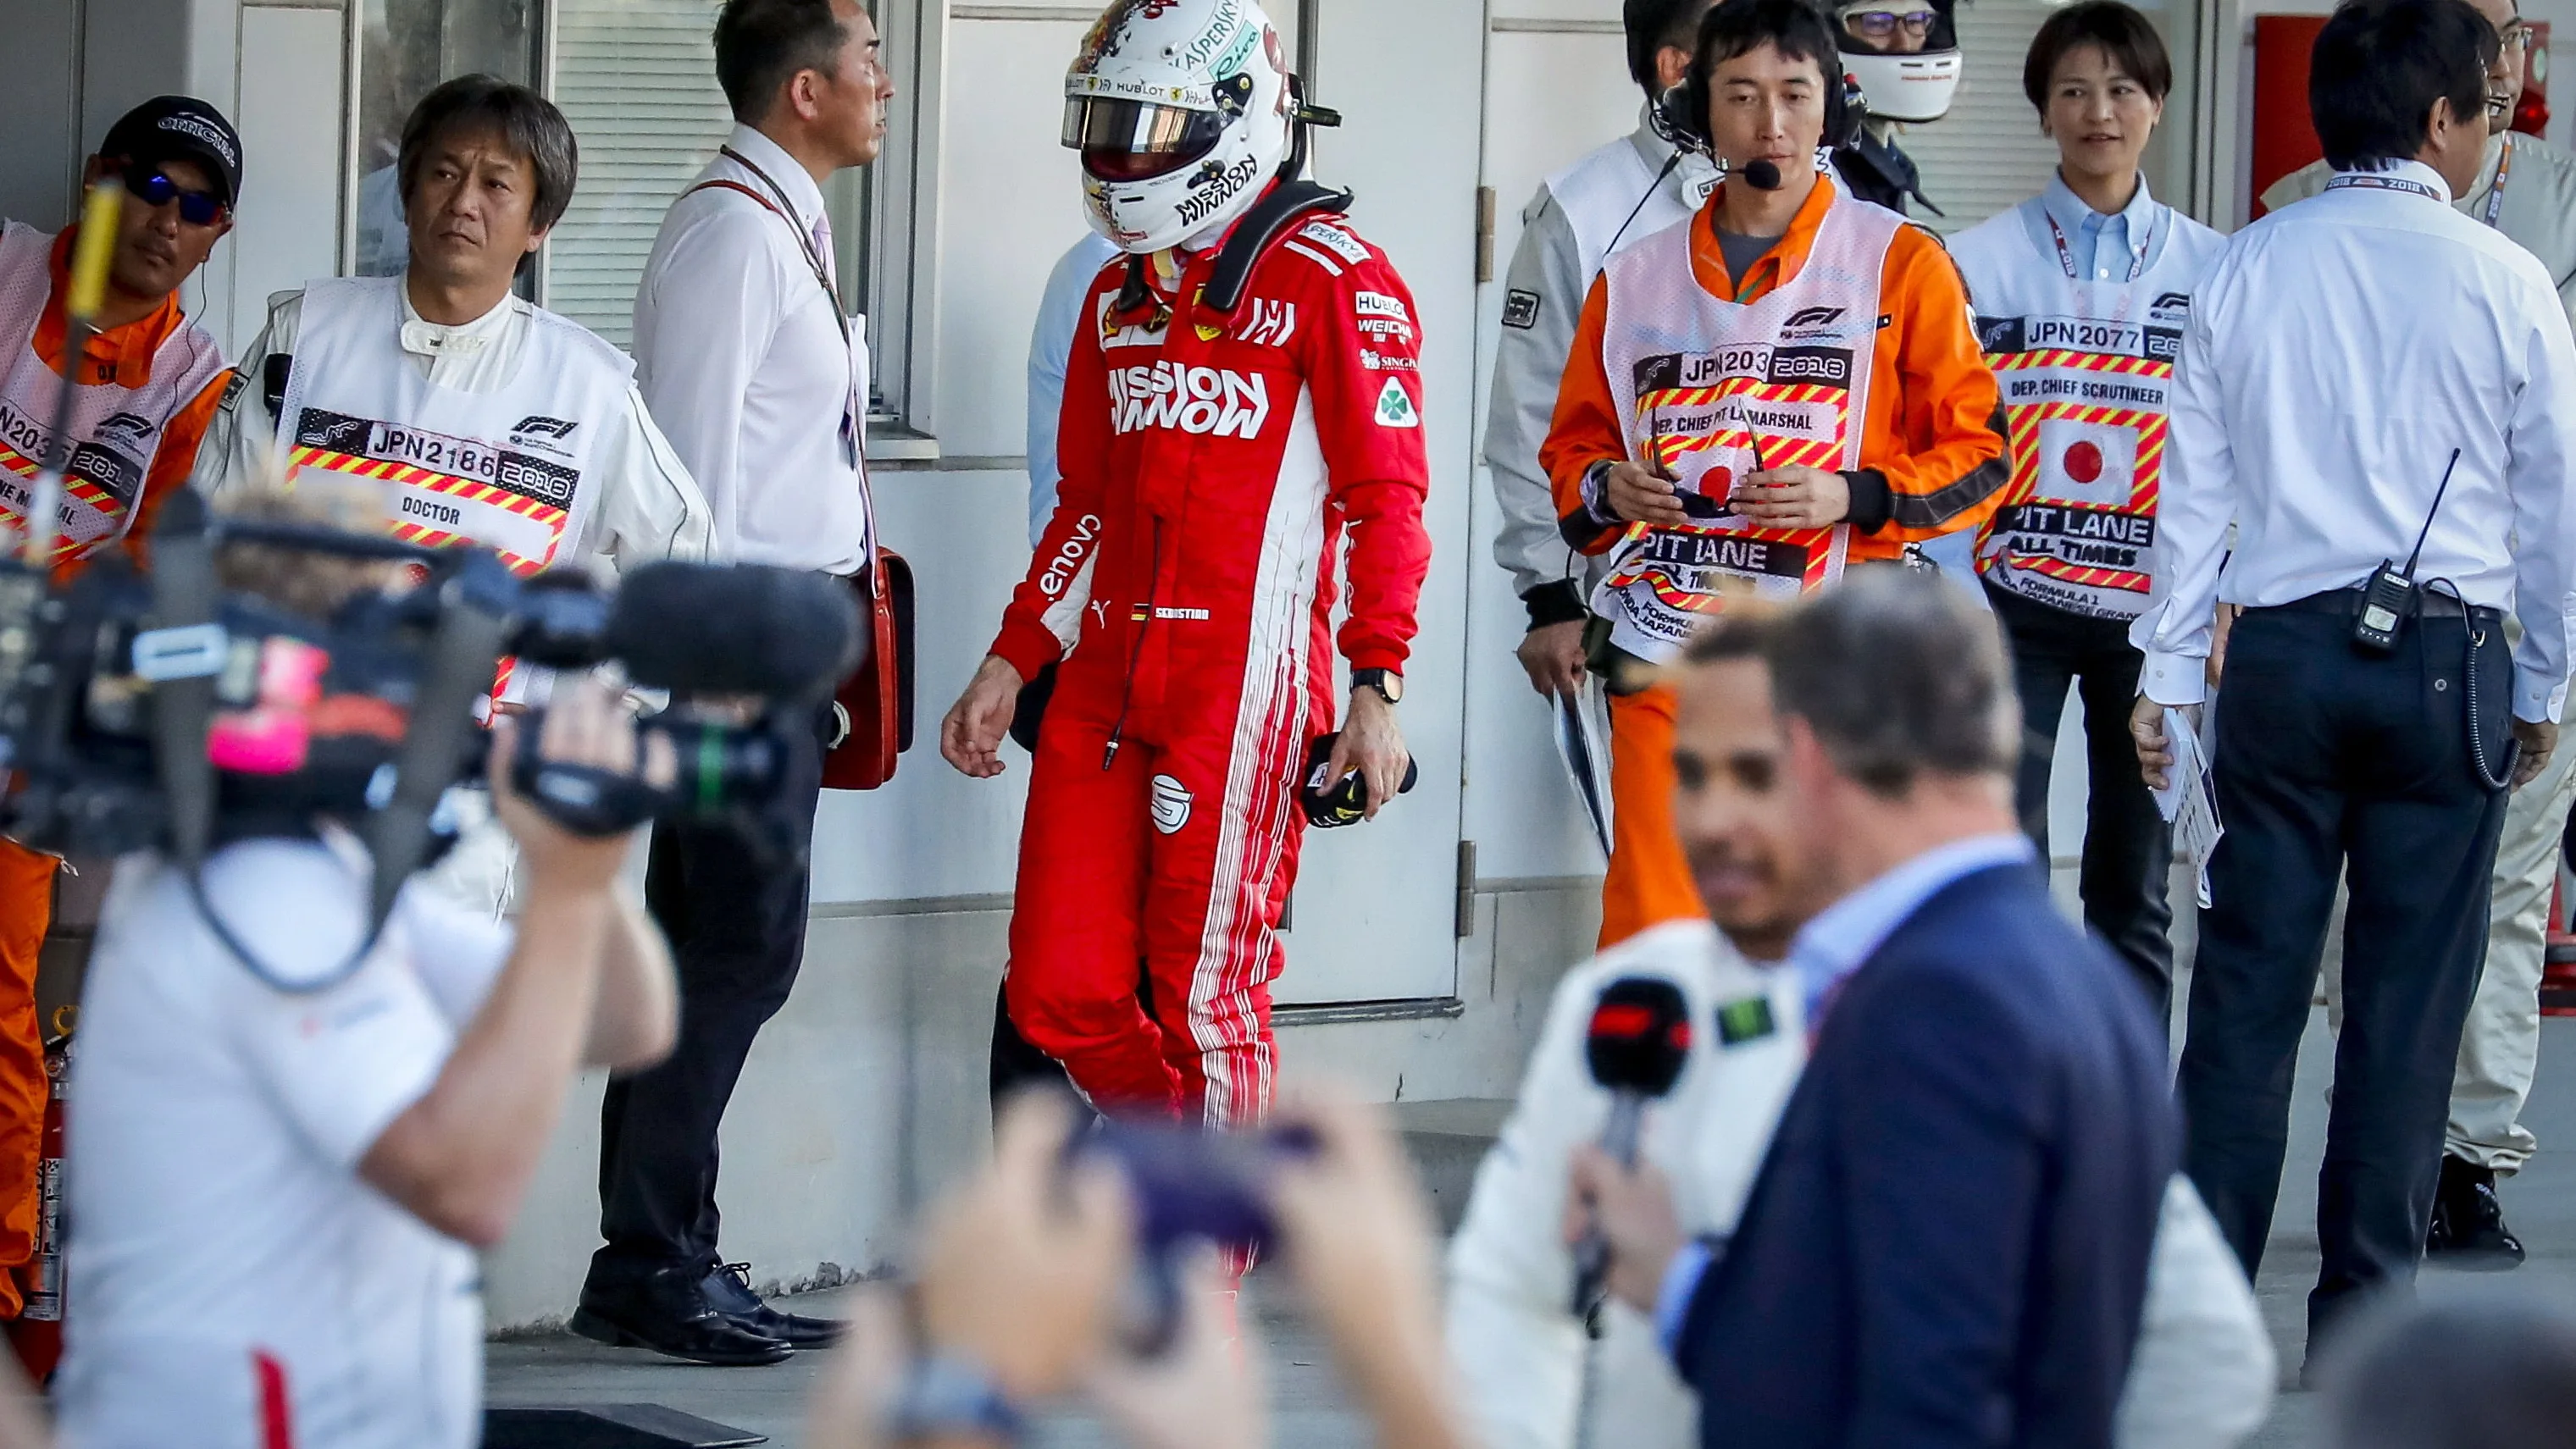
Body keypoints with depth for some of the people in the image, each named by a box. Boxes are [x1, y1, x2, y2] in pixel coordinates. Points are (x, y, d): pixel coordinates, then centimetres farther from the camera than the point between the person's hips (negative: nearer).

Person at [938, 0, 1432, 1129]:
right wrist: (1008, 668, 19)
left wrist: (1375, 693, -16)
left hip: (1243, 687, -7)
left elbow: (1386, 498, -9)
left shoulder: (1333, 284, -6)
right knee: (1060, 996, 3)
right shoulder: (1120, 294, 18)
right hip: (1104, 678, 7)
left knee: (1204, 997, -4)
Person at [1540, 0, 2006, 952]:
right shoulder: (1635, 281, 12)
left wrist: (1854, 498, -13)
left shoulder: (1899, 263, 3)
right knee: (1651, 932, -1)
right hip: (1666, 650, 2)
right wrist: (1605, 488, -2)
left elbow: (1978, 454, 3)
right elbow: (1571, 445, 20)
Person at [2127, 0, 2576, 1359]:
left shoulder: (2247, 267, 3)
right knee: (2408, 997, 3)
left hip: (2280, 655, 2)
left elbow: (2194, 484, 6)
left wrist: (2164, 672, 12)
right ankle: (2363, 1322, 6)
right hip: (2445, 660, -2)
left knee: (2247, 986, 5)